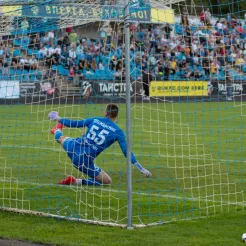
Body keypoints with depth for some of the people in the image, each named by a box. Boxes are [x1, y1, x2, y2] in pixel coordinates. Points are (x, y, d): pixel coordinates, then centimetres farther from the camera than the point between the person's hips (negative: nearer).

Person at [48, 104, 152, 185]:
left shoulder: (95, 120, 3)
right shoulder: (118, 132, -5)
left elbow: (74, 124, 11)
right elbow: (127, 152, -8)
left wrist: (59, 119, 27)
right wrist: (141, 168, -4)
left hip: (73, 149, 4)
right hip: (85, 162, -4)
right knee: (107, 181, 9)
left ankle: (57, 130, 73)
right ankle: (76, 181, 0)